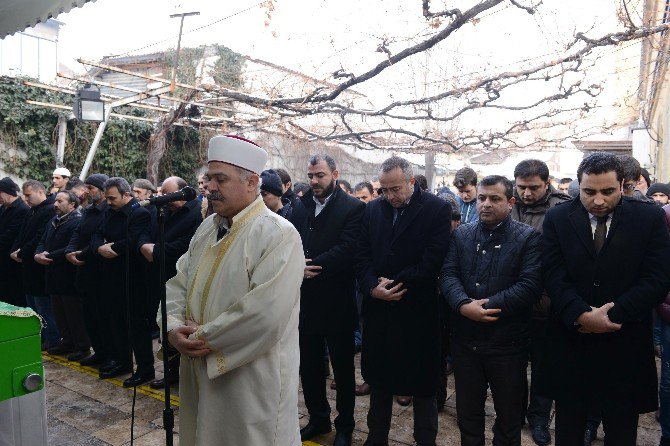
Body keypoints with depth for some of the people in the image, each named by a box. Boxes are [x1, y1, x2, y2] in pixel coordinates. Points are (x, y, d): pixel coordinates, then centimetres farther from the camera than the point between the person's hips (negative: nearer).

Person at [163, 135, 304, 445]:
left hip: (252, 380, -7)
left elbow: (266, 312, -26)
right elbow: (178, 283, 9)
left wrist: (206, 337, -16)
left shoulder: (278, 234, -18)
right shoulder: (207, 228, 8)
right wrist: (174, 327, -9)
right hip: (198, 372, 7)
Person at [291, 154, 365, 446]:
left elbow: (347, 249, -18)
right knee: (309, 365, 17)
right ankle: (318, 418, 38)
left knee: (343, 368, 12)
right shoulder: (300, 205, 7)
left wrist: (310, 266, -18)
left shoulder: (353, 208, -8)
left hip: (336, 303, -5)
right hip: (305, 301, 5)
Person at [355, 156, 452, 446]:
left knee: (422, 381, 10)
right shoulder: (373, 209, 7)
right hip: (378, 309, 4)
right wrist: (372, 288, -12)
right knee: (378, 378, 16)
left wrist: (394, 283, -12)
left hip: (418, 311, -4)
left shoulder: (437, 209, -7)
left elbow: (432, 261, -14)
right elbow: (362, 256, 4)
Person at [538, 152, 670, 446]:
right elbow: (554, 276, -7)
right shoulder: (557, 219, -1)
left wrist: (612, 316, -16)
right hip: (570, 341, 0)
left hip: (626, 344, 0)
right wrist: (582, 316, -21)